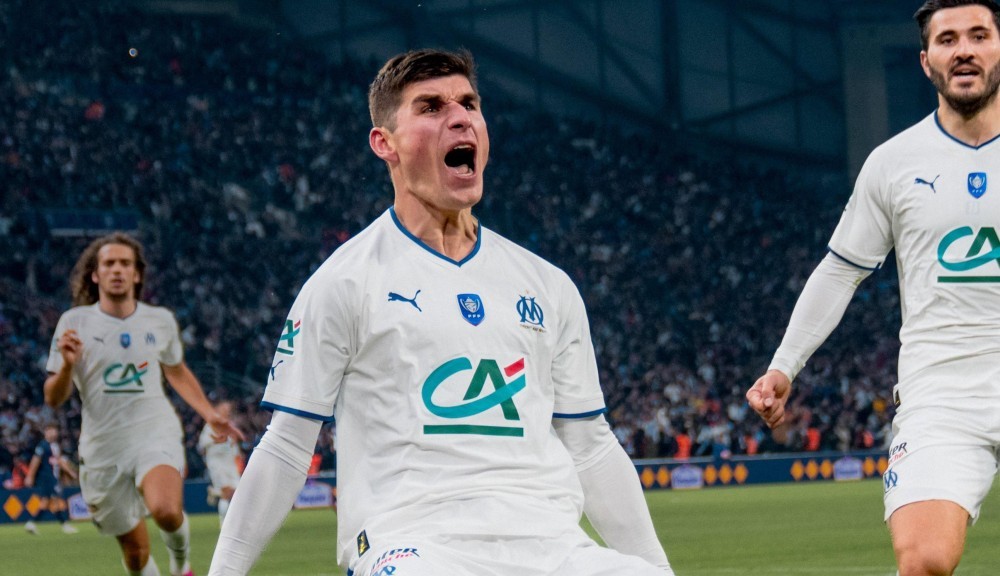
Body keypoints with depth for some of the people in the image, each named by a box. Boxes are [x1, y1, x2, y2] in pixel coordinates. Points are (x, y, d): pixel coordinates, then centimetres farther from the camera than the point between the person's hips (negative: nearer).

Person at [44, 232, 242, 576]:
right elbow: (53, 399, -1)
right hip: (103, 447, 0)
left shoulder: (160, 321, 7)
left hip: (155, 434, 0)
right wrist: (68, 365, -20)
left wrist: (210, 414, 22)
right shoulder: (74, 322, 0)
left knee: (165, 509, -30)